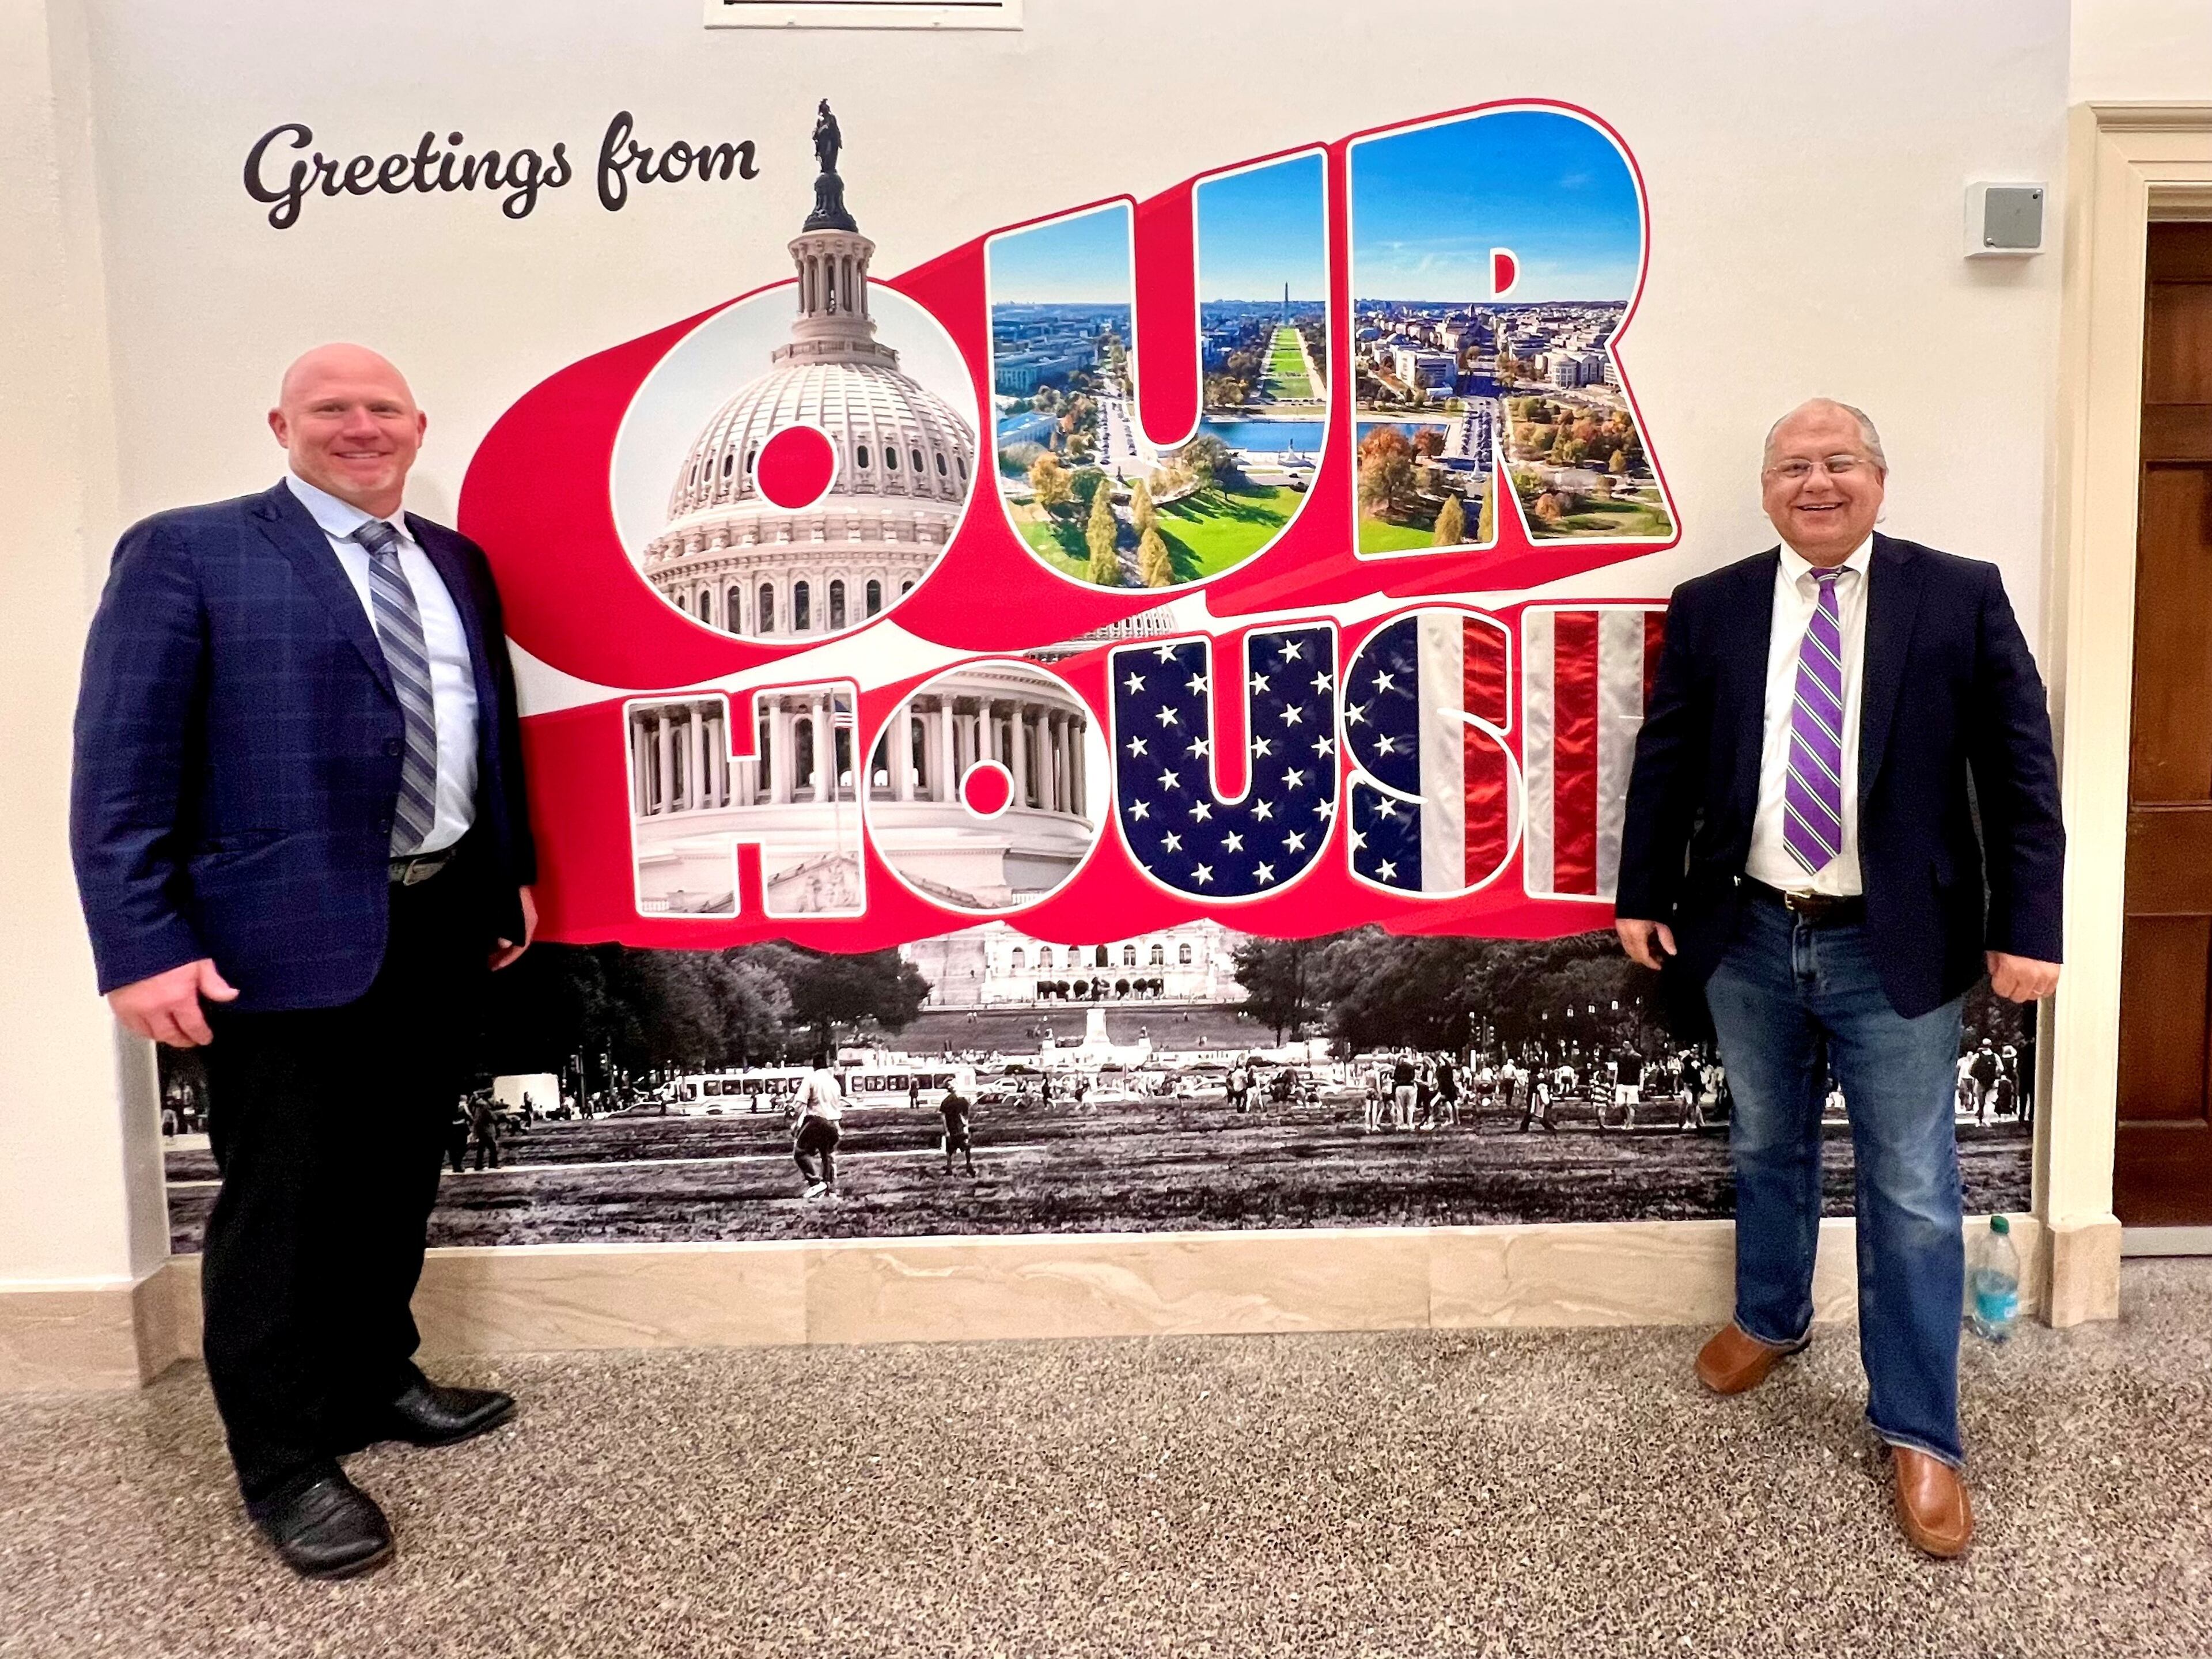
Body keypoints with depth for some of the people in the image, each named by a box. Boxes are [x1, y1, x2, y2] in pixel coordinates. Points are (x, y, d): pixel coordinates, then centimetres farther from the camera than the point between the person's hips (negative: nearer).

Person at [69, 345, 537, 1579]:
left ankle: (378, 1379, 38)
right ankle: (285, 1463, 22)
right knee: (281, 1197, 6)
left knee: (400, 1176, 19)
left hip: (444, 920, 6)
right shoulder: (187, 552, -6)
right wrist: (144, 944, -17)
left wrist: (514, 871, 15)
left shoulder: (455, 562, 13)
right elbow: (121, 766, -11)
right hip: (290, 934, -6)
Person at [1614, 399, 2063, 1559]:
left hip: (1895, 948, -2)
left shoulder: (1961, 596, -3)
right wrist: (1642, 896, 4)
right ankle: (1770, 1319, 45)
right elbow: (1664, 761, 6)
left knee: (1911, 1194, 4)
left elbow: (2018, 767, -4)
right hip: (1748, 938, 2)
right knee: (1766, 1152, 20)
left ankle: (1921, 1434, 20)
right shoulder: (1709, 609, 2)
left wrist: (2025, 927, -9)